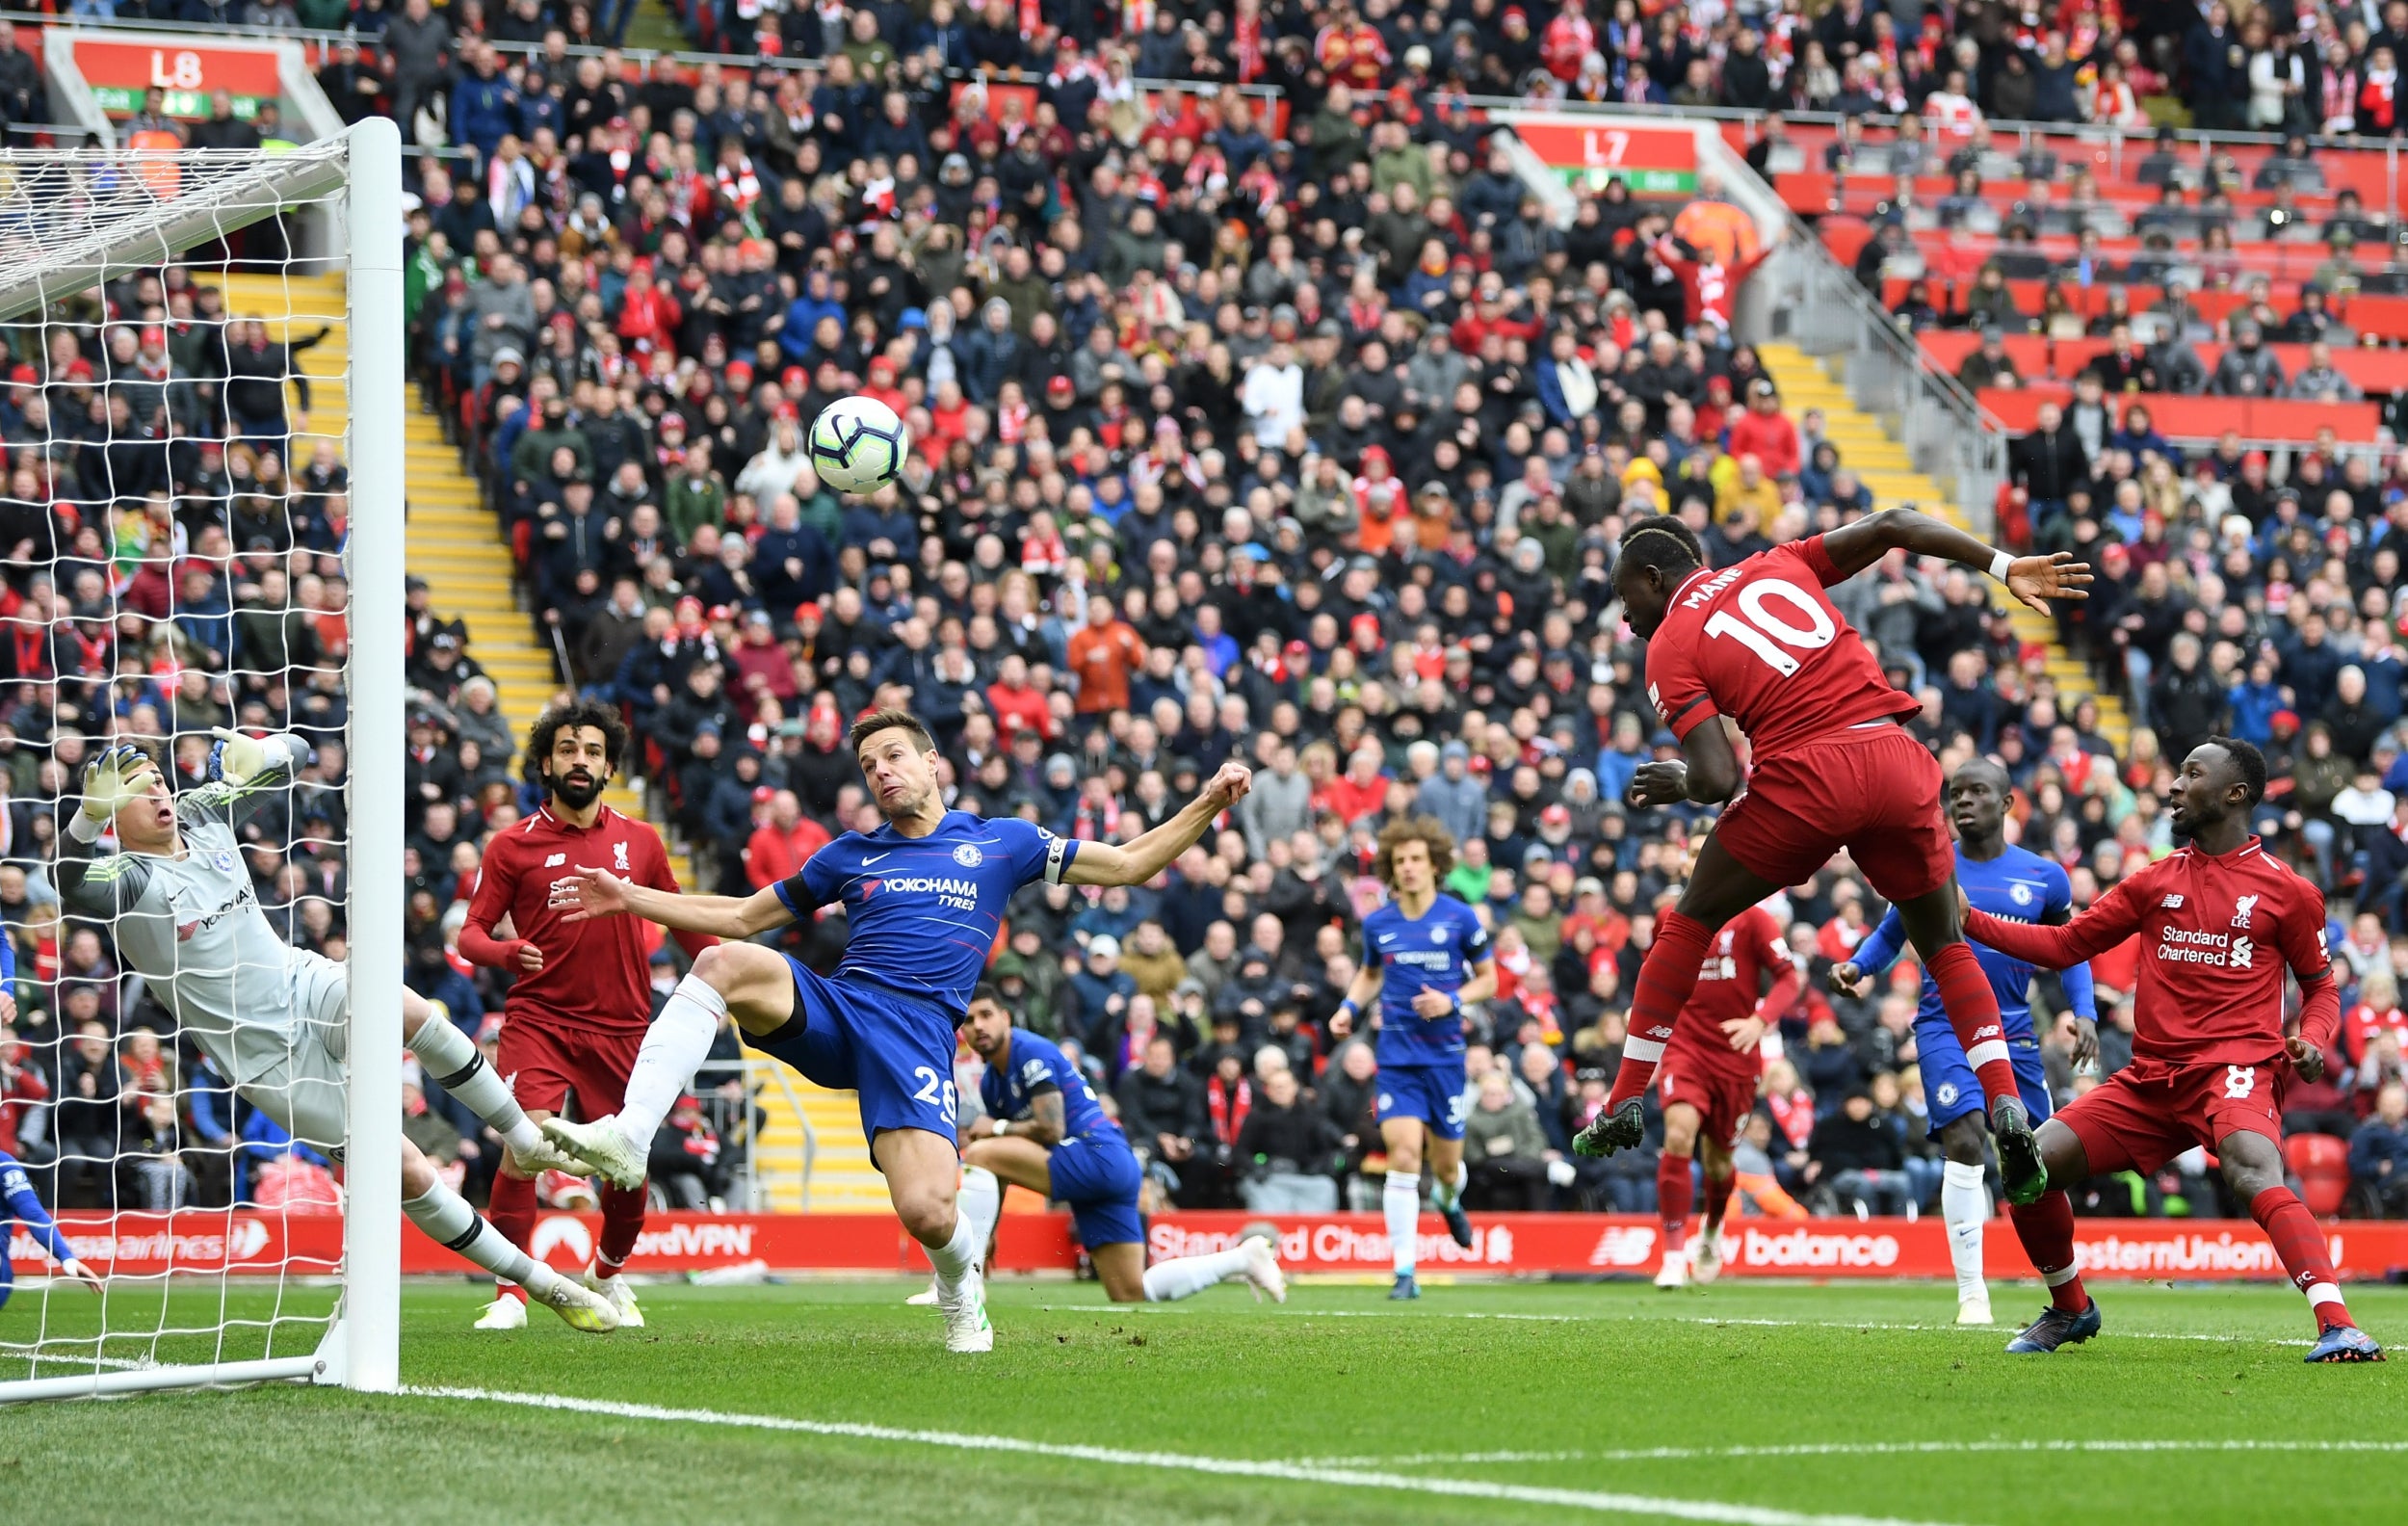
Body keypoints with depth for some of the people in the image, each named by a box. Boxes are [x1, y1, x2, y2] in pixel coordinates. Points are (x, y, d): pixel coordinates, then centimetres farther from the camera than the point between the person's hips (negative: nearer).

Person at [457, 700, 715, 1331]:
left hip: (621, 1028, 3)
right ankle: (510, 1294, -12)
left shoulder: (640, 841, 9)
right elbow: (471, 931, 3)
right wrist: (505, 951, -19)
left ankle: (608, 1274, 32)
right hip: (539, 1023, -2)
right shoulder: (512, 846, 3)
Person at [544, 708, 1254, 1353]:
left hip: (917, 1036, -2)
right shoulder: (850, 856, 22)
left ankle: (961, 1285, 16)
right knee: (724, 962, -29)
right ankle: (627, 1137, -38)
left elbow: (1130, 863, 18)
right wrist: (631, 897, 21)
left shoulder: (1002, 842, 15)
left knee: (927, 1214, -24)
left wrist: (1208, 804, 6)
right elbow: (742, 916, 28)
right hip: (831, 1012, 2)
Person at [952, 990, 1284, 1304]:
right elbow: (1006, 1165, 24)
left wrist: (997, 1128, -6)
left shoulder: (1031, 1052, -9)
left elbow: (1051, 1129, -18)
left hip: (1099, 1155, -10)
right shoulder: (991, 1083, 18)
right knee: (1132, 1296, 9)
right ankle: (1241, 1258, 21)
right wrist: (989, 1230, 19)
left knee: (979, 1155, -20)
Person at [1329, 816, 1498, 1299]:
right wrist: (1349, 1006, 4)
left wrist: (1452, 1000, -13)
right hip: (1396, 1054, 0)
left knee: (1446, 1165, 9)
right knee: (1404, 1155, -16)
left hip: (1444, 1054, 0)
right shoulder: (1377, 924, 4)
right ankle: (1405, 1271, -16)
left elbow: (1488, 979, 5)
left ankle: (1449, 1200, 49)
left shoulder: (1461, 919, -3)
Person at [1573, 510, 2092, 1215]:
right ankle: (2008, 1109, 1)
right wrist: (2007, 568, 15)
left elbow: (1718, 779, -4)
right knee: (1946, 946, 21)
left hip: (1806, 773, -4)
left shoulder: (1670, 649, 9)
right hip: (1897, 757, 4)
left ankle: (1624, 1106, 21)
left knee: (1690, 923, 19)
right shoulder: (1776, 567, 22)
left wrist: (1677, 785, 19)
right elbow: (1891, 526, 13)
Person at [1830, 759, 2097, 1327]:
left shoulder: (2044, 877, 4)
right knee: (1965, 1140, -21)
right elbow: (1891, 934, 13)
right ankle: (1971, 1293, -16)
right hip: (1946, 1026, -2)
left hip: (2014, 1031, 2)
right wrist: (1855, 967, -7)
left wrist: (2085, 1014, 1)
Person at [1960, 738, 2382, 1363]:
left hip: (2235, 1067, -5)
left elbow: (2322, 985, 13)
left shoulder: (2285, 890, 4)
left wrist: (2312, 1039, -8)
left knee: (2254, 1173, -36)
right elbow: (2064, 945, 18)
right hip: (2151, 1078, 6)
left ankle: (2337, 1325, -45)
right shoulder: (2154, 883, 16)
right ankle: (2069, 1310, 18)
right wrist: (1969, 921, 9)